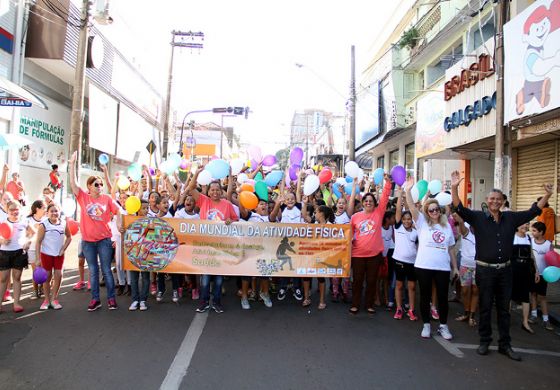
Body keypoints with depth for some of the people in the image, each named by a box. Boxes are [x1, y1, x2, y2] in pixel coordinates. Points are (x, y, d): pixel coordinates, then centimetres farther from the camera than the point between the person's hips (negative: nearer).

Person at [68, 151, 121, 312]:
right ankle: (95, 299, 18)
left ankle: (111, 298, 13)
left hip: (104, 239, -1)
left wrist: (119, 225, -7)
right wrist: (72, 164, -15)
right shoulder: (83, 197, -1)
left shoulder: (107, 198, -2)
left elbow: (118, 211, 4)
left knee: (106, 270, 5)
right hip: (88, 241, 1)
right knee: (93, 271, 10)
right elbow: (73, 183, -9)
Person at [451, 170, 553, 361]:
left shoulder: (511, 218, 6)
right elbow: (460, 208, -19)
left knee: (504, 309, 13)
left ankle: (505, 344, 23)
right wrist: (454, 187, -32)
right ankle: (485, 342, 21)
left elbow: (533, 212, 12)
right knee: (485, 308, 7)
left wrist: (547, 195, 2)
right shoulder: (478, 217, -6)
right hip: (485, 270, -3)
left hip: (505, 270, 4)